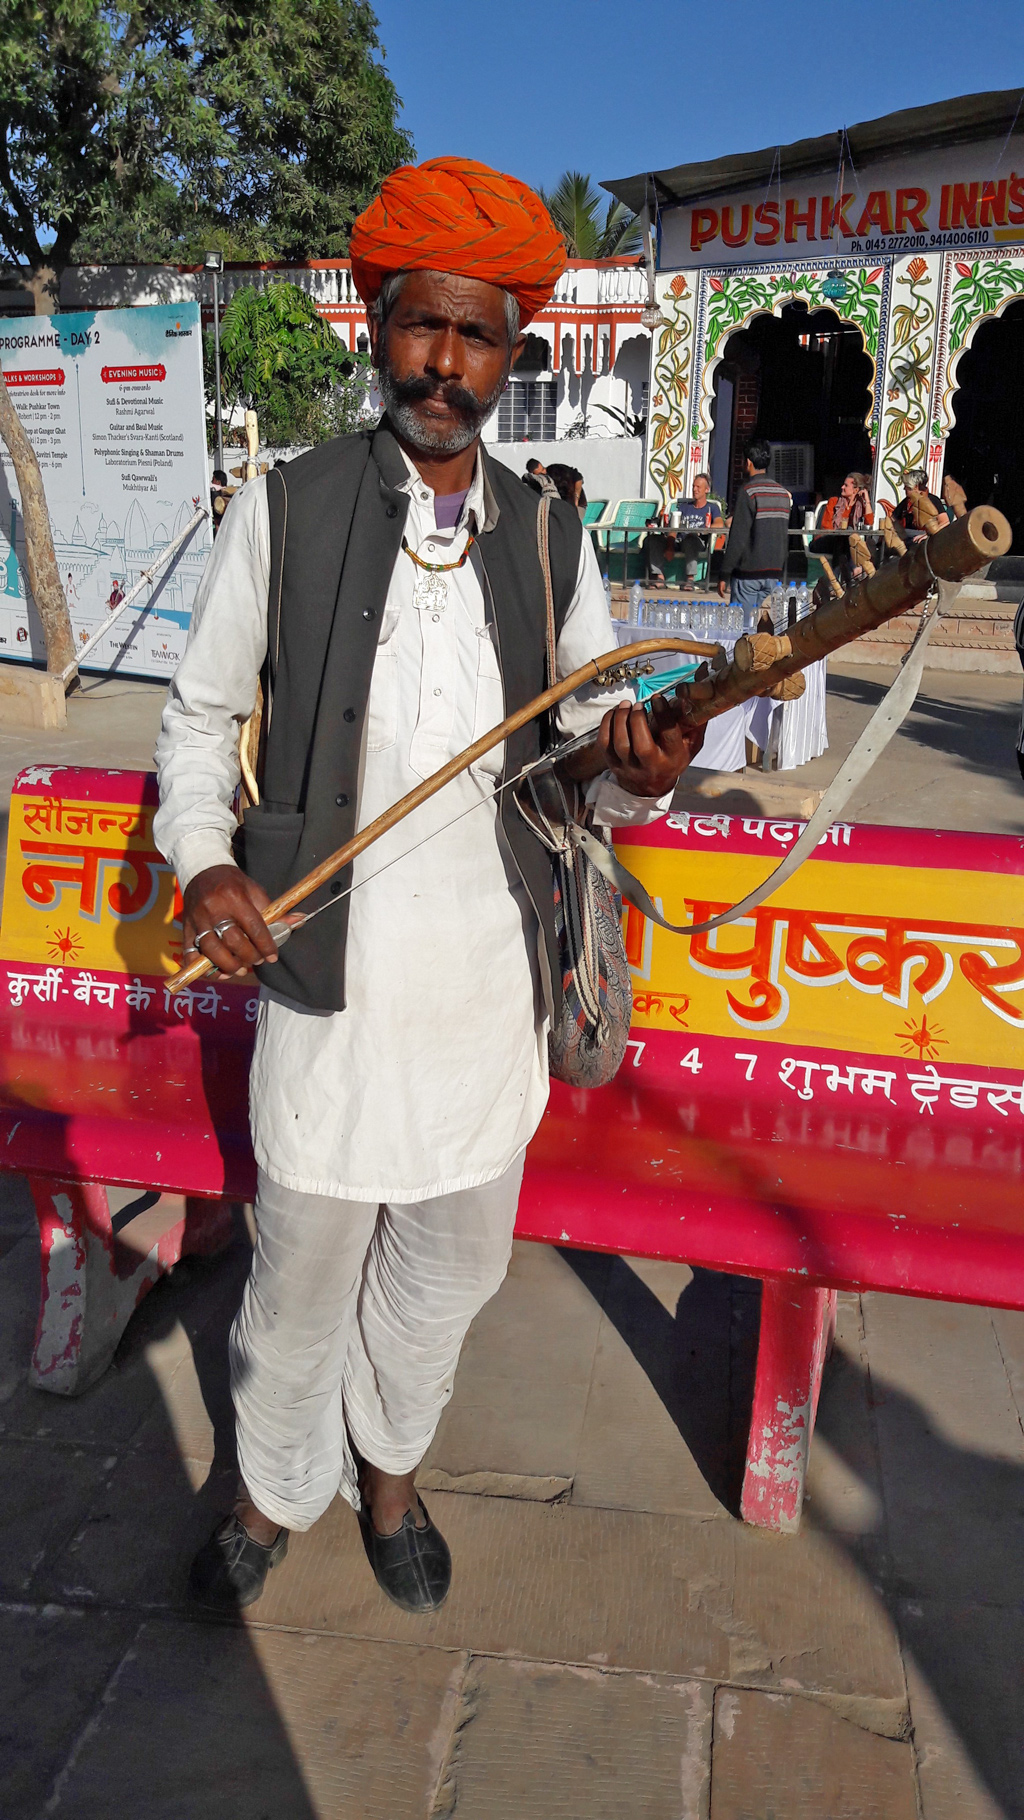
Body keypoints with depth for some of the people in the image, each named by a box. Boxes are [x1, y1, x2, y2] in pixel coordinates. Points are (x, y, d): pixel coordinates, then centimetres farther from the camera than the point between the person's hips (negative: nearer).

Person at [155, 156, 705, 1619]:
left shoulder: (550, 541, 4)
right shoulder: (283, 512, -3)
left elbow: (596, 759, 8)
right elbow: (201, 713, 5)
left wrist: (629, 772, -17)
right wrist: (205, 861, -13)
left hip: (492, 974, 3)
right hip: (329, 971, -2)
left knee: (450, 1260, 18)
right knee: (304, 1265, 11)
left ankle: (388, 1468, 47)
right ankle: (274, 1492, 41)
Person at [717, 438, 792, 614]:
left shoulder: (747, 491, -11)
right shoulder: (783, 493, 10)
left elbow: (737, 538, -14)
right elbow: (785, 537, 16)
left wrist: (724, 575, -10)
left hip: (748, 573, -6)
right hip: (775, 573, 6)